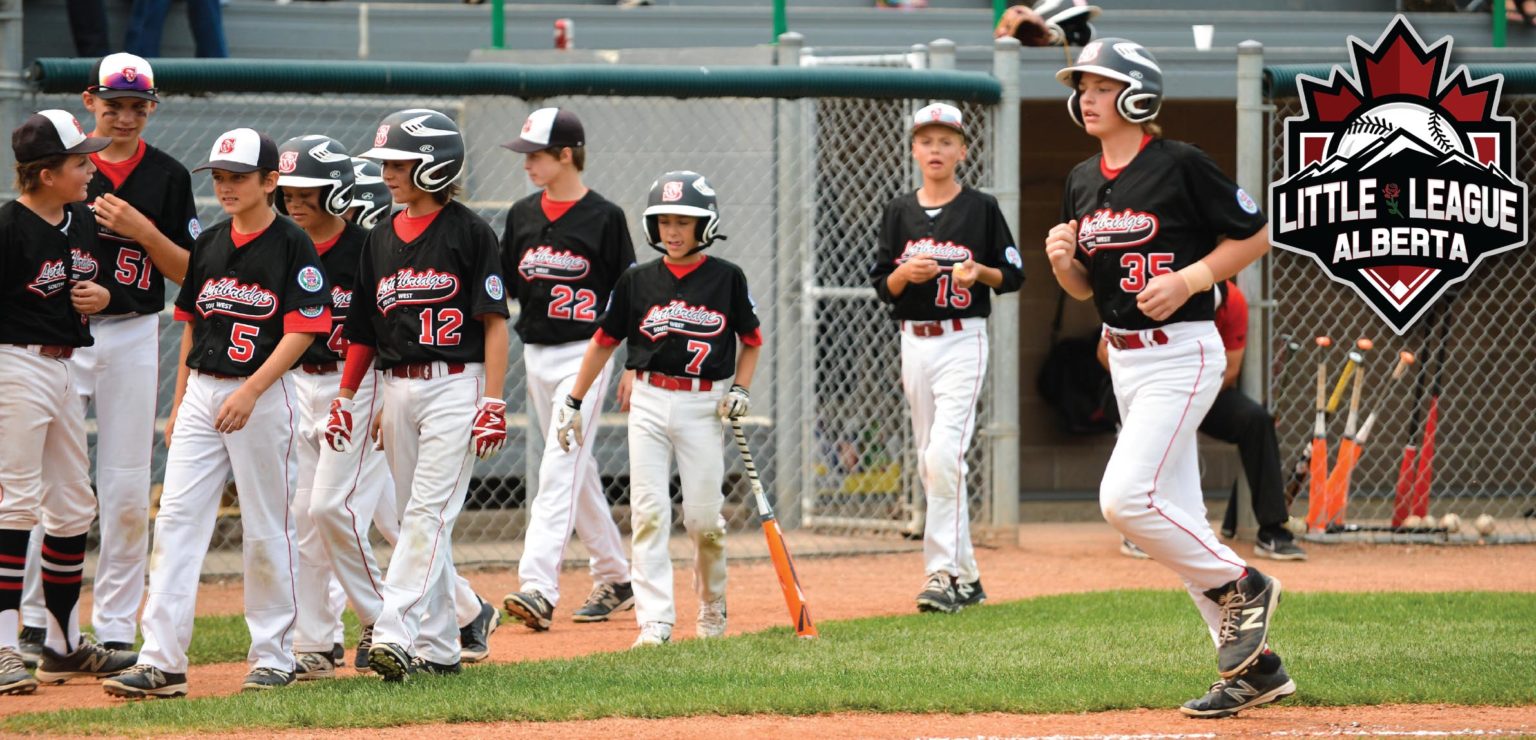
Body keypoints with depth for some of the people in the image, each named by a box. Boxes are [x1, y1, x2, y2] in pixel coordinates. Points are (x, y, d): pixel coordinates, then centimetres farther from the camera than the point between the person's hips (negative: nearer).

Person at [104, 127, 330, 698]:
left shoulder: (292, 245, -6)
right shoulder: (208, 245, 12)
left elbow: (301, 331, -11)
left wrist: (250, 391, -19)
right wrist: (179, 404, 14)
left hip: (263, 395, -5)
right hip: (202, 393, 5)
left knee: (266, 531, 2)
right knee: (176, 521, -4)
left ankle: (273, 656, 14)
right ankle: (161, 662, -8)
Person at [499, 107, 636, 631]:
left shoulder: (604, 218, -6)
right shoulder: (522, 216, 9)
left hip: (584, 353, -6)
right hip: (535, 353, 6)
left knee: (560, 467, -16)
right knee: (577, 472, 13)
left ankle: (538, 587, -25)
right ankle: (614, 578, 25)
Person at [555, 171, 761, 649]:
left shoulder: (726, 279, 1)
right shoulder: (638, 281, 4)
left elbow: (751, 339, 12)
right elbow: (604, 341, 10)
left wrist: (741, 389, -3)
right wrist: (573, 403, 9)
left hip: (704, 406, -1)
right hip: (649, 403, 1)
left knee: (703, 516, -1)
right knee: (648, 512, -7)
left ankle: (712, 604, 25)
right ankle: (654, 622, -8)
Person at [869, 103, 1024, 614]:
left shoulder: (982, 209, 0)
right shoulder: (899, 213, 10)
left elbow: (1014, 275, 4)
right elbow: (881, 285, 10)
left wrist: (980, 273, -15)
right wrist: (905, 273, -11)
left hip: (963, 342, -5)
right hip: (914, 342, 5)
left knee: (944, 455, -19)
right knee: (931, 463, 8)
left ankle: (941, 572, -20)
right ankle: (966, 576, 16)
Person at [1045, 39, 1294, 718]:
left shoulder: (1180, 166, -11)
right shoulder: (1082, 182, 11)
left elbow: (1254, 236, -6)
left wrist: (1189, 279, -17)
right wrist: (1063, 260, -4)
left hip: (1181, 353, -8)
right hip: (1123, 358, 8)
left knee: (1125, 497, -20)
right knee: (1175, 521, 8)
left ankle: (1241, 586, 0)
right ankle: (1253, 665, 14)